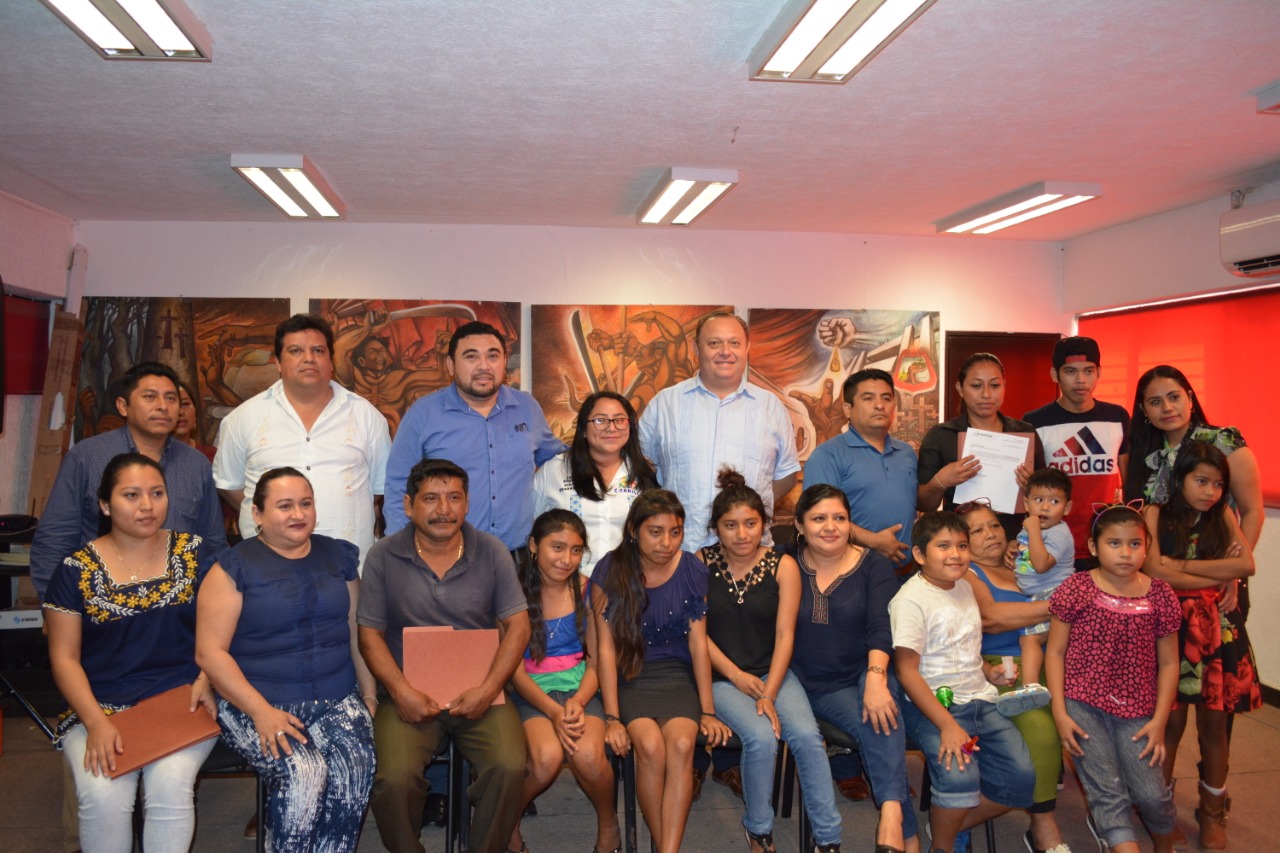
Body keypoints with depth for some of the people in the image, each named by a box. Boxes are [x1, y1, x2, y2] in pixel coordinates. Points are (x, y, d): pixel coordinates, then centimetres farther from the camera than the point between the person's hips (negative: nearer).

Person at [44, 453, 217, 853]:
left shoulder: (193, 553, 5)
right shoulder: (77, 569, 3)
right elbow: (64, 658, 2)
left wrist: (206, 680, -11)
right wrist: (96, 722, -11)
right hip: (101, 708, 0)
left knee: (170, 784, -27)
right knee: (103, 796, -26)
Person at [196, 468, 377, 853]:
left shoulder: (339, 556, 11)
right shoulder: (234, 567, -2)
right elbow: (210, 651, -7)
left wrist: (369, 695, 4)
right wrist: (261, 711, -16)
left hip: (337, 701, 3)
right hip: (258, 705, -3)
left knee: (355, 770, -26)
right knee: (304, 772, -29)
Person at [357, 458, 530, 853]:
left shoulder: (492, 553, 3)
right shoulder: (383, 557, 1)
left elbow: (517, 626, 2)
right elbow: (370, 634, 1)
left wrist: (488, 689, -10)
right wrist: (401, 692, -12)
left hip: (480, 692, 1)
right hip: (409, 695, 0)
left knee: (510, 768, -23)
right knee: (394, 778, -24)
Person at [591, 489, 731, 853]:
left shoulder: (693, 571, -2)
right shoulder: (610, 571, -8)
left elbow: (698, 643, 1)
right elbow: (607, 648, -8)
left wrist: (707, 711, 0)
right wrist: (612, 718, -11)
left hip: (676, 673, 2)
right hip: (628, 675, -1)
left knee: (682, 744, -27)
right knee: (651, 746, -28)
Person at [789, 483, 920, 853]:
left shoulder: (874, 565, 2)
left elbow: (881, 628, -12)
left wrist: (876, 677, -29)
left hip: (865, 676, 0)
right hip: (815, 687, 0)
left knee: (881, 709, -34)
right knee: (877, 723, -27)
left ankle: (891, 814, -41)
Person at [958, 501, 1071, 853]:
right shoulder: (963, 574, 5)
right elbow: (990, 617, -12)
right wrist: (1053, 606, -11)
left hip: (1039, 665, 5)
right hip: (997, 670, -5)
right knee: (1039, 722, -30)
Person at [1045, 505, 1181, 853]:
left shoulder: (1160, 595, 2)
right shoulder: (1077, 588, -4)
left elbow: (1168, 663, 7)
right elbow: (1055, 651, -1)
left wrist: (1159, 721, 1)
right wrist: (1060, 712, -8)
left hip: (1136, 711, 2)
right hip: (1082, 705, -2)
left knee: (1152, 795, -3)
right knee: (1108, 791, -11)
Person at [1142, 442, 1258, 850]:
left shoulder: (1223, 517, 8)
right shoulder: (1156, 514, -1)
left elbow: (1246, 564, -7)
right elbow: (1154, 570, -12)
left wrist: (1181, 565, -12)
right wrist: (1217, 575, -7)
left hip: (1217, 626, 3)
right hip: (1172, 624, -3)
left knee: (1213, 721, 8)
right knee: (1171, 720, 2)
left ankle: (1212, 812, 24)